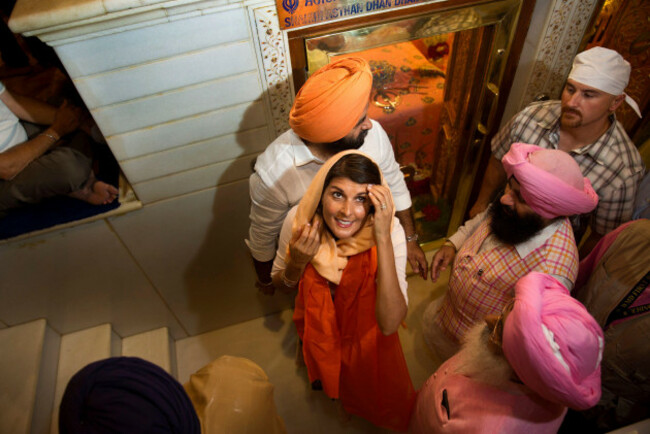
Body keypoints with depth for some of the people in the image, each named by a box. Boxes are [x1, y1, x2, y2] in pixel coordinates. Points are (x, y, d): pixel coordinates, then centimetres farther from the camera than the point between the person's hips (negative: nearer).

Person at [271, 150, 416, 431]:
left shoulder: (390, 229, -35)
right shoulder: (299, 219, -30)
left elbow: (389, 324, -41)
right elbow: (282, 286, -10)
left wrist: (383, 238, -49)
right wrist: (297, 262, -35)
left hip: (366, 329, -1)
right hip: (318, 322, 2)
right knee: (323, 374, 28)